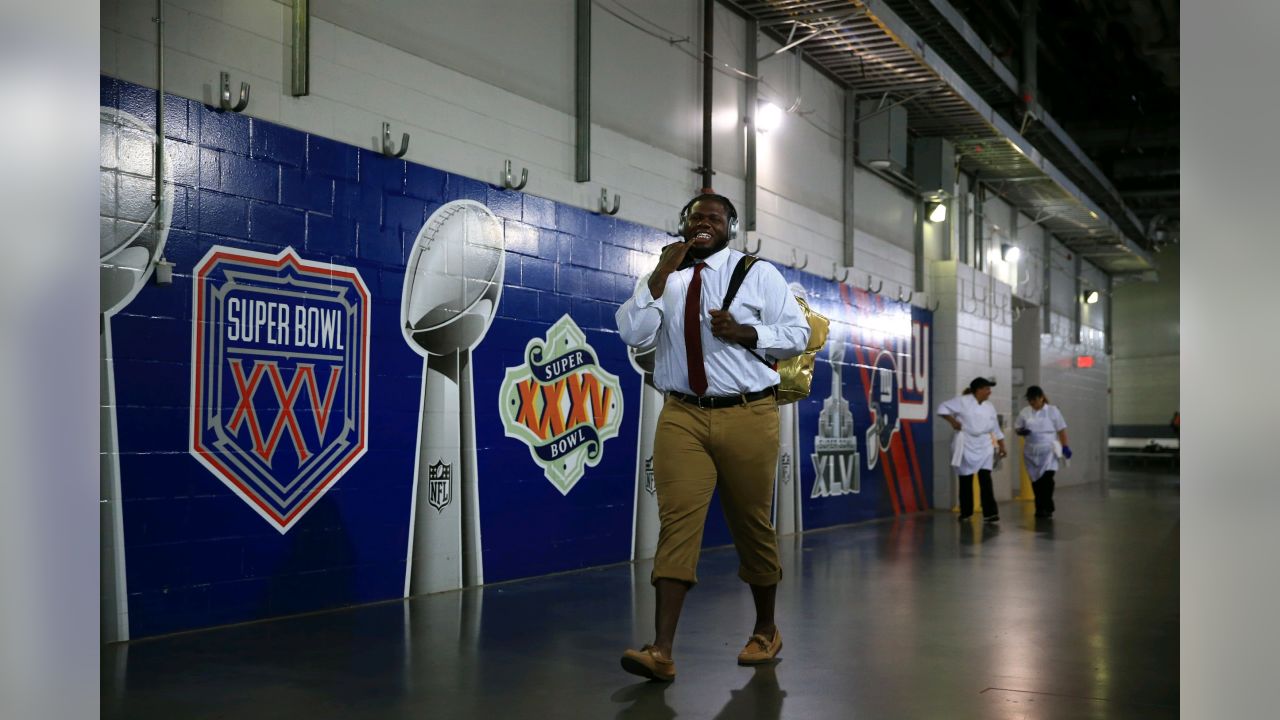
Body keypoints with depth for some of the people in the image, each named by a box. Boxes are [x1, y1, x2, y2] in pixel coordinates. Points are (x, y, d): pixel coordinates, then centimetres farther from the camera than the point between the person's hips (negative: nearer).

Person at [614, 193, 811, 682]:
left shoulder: (759, 274, 5)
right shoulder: (664, 280, 9)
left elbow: (797, 333, 3)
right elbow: (633, 334, -4)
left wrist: (746, 333, -13)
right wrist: (660, 275, -12)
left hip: (747, 416, -1)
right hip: (682, 416, 1)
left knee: (752, 524, 9)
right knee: (677, 522, -10)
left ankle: (765, 630, 30)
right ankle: (661, 651, -14)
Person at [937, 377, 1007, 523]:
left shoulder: (989, 407, 10)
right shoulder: (963, 402, -6)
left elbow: (996, 429, 16)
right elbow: (942, 408, -5)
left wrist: (1002, 446, 14)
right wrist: (952, 421, -16)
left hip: (984, 446, 4)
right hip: (966, 445, -4)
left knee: (985, 478, -7)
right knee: (966, 480, 3)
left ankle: (990, 512, -8)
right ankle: (966, 512, 15)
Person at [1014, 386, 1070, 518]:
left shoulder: (1053, 411, -1)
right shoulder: (1025, 412, 5)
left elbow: (1061, 430, 2)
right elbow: (1016, 428, 11)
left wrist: (1065, 446, -5)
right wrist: (1021, 431, -12)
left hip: (1048, 452, -3)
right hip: (1031, 452, 3)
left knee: (1047, 479, -15)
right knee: (1036, 481, 6)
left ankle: (1048, 508, -10)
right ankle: (1040, 508, 16)